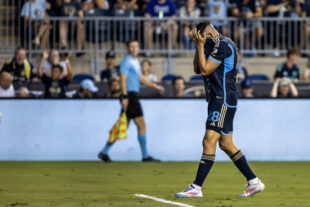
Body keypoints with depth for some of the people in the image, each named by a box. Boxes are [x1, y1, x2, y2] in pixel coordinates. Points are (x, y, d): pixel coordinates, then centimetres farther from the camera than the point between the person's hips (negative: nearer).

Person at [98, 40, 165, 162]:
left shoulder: (136, 61, 18)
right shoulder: (127, 61, -11)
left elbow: (140, 78, 28)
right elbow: (123, 80, -17)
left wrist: (155, 86, 29)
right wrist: (125, 96, -23)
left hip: (133, 96, 9)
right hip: (130, 96, -9)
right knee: (141, 125, -6)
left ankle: (104, 152, 11)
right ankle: (145, 156, 0)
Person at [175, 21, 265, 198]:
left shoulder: (223, 44, -13)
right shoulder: (218, 44, 18)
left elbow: (205, 70, -16)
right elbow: (198, 70, 19)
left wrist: (201, 45, -10)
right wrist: (199, 45, 10)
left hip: (223, 100, -11)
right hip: (218, 99, 11)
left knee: (209, 141, -13)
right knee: (226, 144, 11)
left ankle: (196, 188, -16)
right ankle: (254, 182, 14)